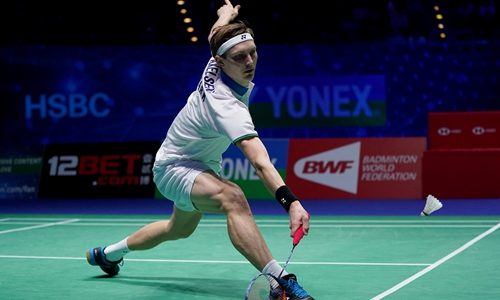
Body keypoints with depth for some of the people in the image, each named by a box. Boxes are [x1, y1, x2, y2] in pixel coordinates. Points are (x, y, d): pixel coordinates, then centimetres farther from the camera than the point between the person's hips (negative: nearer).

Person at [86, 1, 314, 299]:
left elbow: (216, 33, 10)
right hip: (174, 169, -10)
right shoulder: (226, 105, -40)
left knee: (180, 229, 33)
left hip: (200, 163, 10)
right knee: (232, 197, -41)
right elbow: (261, 163, -53)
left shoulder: (216, 65, -16)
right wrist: (292, 202, -63)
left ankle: (107, 253, 55)